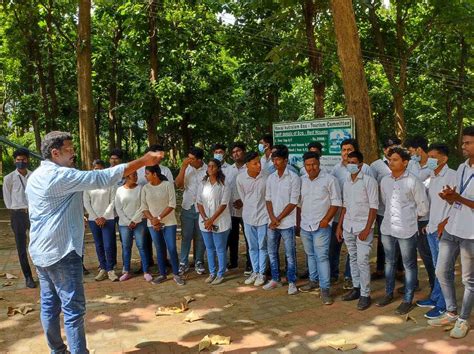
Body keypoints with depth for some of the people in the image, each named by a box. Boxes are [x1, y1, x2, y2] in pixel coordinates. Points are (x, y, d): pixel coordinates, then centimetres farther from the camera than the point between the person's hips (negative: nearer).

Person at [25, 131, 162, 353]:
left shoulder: (34, 177, 12)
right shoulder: (60, 175, -18)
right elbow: (102, 178, -24)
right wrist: (143, 161, -23)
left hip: (40, 251, 10)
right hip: (61, 251, -10)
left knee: (49, 304, 15)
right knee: (74, 308, -4)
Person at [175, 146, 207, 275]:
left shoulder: (207, 170, -8)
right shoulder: (187, 168, -1)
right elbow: (178, 184, -9)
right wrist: (183, 167, -15)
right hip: (187, 207, 2)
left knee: (200, 237, 9)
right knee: (186, 236, 6)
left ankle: (199, 262, 21)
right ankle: (183, 263, 14)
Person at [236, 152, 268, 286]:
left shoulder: (266, 176, -16)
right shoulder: (240, 178, -9)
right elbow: (243, 198, 6)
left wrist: (262, 209, 3)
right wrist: (250, 209, 10)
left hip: (263, 216, -2)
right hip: (248, 216, 3)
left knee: (262, 246, 6)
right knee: (252, 247, 14)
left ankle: (262, 273, 18)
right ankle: (254, 272, 27)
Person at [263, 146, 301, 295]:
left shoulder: (293, 178, -9)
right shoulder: (270, 178, 7)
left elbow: (293, 203, -11)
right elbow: (268, 199, 7)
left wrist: (278, 219, -11)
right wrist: (272, 218, -7)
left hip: (287, 223, -5)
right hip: (272, 223, 5)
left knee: (290, 254, 2)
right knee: (272, 252, 13)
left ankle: (291, 282, 13)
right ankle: (275, 279, 26)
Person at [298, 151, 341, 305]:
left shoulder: (329, 179, -8)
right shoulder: (301, 180, 8)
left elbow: (336, 202, -8)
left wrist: (326, 219, -15)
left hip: (321, 226, -5)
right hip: (305, 225, 6)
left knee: (322, 256, -7)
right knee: (310, 255, 17)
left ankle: (325, 288, -3)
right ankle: (314, 281, 31)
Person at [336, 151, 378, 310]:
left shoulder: (369, 181, -8)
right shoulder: (347, 182, 11)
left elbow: (374, 207, -10)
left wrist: (367, 229, -16)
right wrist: (339, 226, 12)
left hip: (363, 227, -6)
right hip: (348, 227, 6)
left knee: (362, 260, -7)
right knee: (353, 258, 12)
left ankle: (365, 295, 2)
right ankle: (356, 288, 23)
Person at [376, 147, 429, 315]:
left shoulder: (413, 182, -11)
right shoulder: (385, 181, 4)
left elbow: (423, 207, -4)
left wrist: (410, 217, 6)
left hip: (406, 230, -5)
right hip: (387, 228, 5)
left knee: (409, 265, 6)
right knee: (389, 262, 17)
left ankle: (408, 300, 16)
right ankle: (389, 293, 32)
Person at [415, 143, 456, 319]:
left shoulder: (452, 176, -12)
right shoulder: (432, 177, 12)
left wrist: (444, 223, -17)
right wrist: (427, 223, 12)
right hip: (431, 228, 8)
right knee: (437, 266, 17)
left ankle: (442, 305, 8)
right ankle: (435, 298, 27)